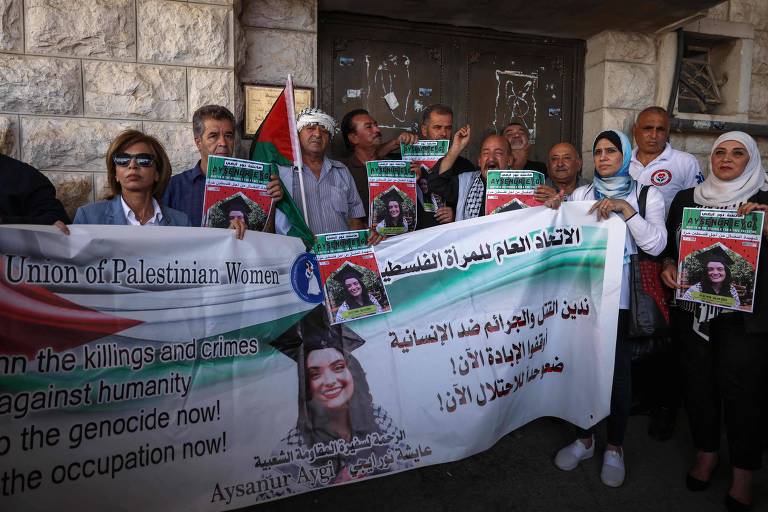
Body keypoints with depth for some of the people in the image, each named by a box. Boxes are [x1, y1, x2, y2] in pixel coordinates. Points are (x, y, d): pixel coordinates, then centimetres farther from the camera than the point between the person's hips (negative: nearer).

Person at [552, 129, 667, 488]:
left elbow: (656, 245, -9)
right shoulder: (581, 193, 9)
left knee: (618, 369, 4)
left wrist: (626, 209, -17)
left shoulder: (647, 195, 3)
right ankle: (584, 438, 27)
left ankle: (614, 447, 22)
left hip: (622, 296, -2)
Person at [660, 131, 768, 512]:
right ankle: (706, 451, 31)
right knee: (697, 380, 10)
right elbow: (669, 244, 14)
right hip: (693, 309, 3)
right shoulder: (686, 198, 8)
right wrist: (668, 267, -5)